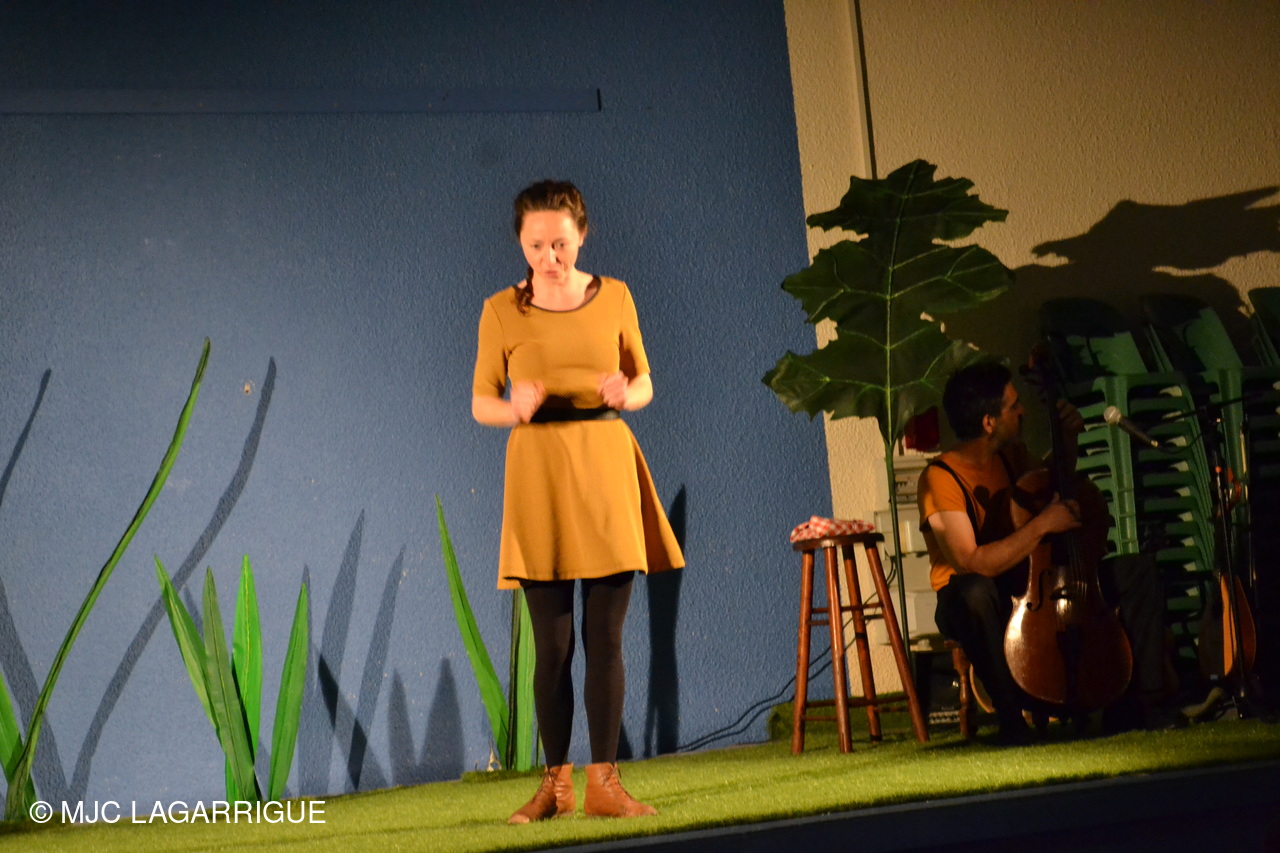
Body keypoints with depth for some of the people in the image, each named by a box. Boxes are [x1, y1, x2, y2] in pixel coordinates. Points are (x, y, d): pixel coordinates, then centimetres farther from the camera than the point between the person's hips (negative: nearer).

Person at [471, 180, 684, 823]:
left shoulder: (614, 297, 6)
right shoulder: (502, 310, 2)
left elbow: (644, 383, 12)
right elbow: (480, 403, 6)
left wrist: (626, 394, -11)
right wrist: (516, 409, -16)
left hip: (605, 465, 1)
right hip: (537, 471, -1)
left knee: (605, 636, 0)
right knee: (552, 642, 0)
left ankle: (603, 781, 5)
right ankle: (555, 783, 11)